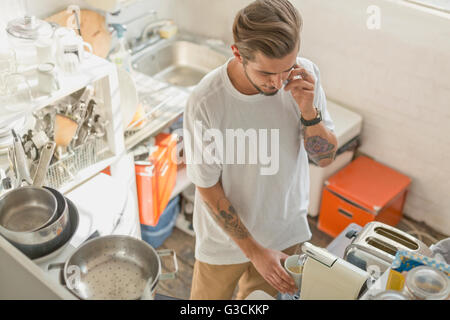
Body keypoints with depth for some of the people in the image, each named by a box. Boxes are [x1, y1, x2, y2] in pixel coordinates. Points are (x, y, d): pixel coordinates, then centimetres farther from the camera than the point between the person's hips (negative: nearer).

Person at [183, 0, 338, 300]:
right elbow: (208, 188, -19)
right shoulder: (206, 102, -31)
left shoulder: (305, 76, -20)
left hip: (286, 231, 3)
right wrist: (254, 250, -18)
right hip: (227, 237, -3)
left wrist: (308, 111, -29)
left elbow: (326, 157, -10)